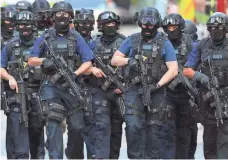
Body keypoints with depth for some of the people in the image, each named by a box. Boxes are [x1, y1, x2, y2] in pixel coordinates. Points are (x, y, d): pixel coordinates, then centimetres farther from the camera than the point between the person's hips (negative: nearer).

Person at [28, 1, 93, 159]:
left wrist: (75, 74, -16)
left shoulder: (76, 38, 4)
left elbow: (87, 62, 0)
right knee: (53, 122, -15)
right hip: (51, 86, -1)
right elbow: (31, 60, 7)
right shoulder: (45, 38, 4)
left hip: (71, 86, 1)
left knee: (78, 125, 7)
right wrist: (43, 60, -13)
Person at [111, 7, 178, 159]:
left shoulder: (164, 43, 2)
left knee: (154, 130, 4)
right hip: (134, 90, 0)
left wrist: (158, 85, -14)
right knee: (133, 127, -13)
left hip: (156, 93, 0)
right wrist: (128, 60, -9)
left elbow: (173, 70, -4)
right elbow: (114, 60, 11)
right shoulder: (132, 40, 7)